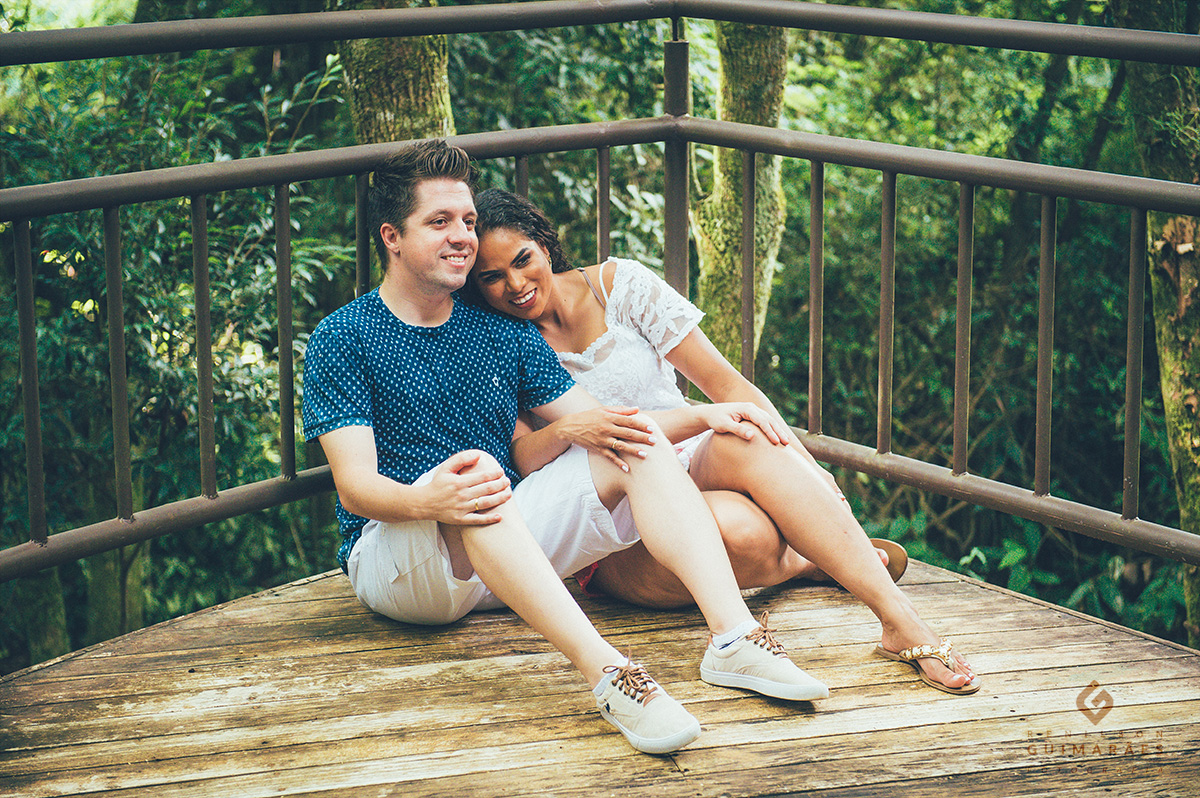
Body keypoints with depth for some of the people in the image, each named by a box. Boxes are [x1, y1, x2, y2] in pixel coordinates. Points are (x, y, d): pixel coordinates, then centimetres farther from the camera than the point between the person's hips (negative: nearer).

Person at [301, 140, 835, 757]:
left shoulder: (501, 331, 13)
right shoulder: (342, 337, -3)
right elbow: (354, 486, -14)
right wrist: (427, 502, -37)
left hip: (508, 549, 5)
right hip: (391, 557, -5)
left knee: (639, 445, -10)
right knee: (478, 468, -35)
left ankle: (732, 637, -27)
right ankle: (605, 672, -50)